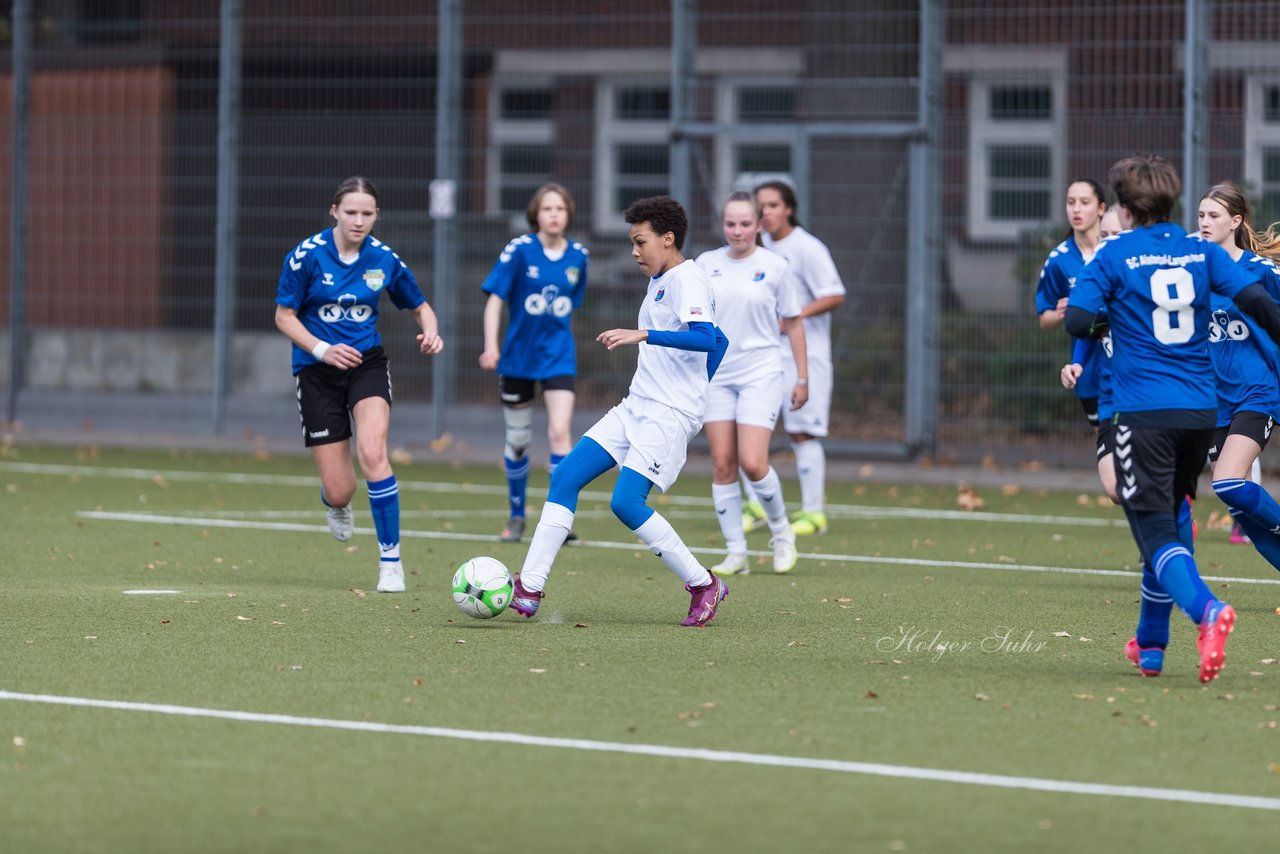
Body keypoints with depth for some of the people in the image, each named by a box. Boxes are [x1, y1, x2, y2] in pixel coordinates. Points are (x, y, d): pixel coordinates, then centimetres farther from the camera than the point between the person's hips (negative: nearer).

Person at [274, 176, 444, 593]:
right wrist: (321, 349, -20)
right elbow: (284, 316, -5)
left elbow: (420, 307, 11)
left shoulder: (384, 259, -4)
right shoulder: (307, 255, -11)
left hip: (367, 363, 1)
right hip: (317, 371, -1)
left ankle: (390, 558, -15)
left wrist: (430, 332, -12)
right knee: (339, 492, -2)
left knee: (371, 451, -28)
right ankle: (334, 503, 41)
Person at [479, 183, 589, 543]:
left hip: (558, 357, 1)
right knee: (517, 440, 10)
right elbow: (495, 299, -10)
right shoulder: (519, 250, -10)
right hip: (519, 355, -1)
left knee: (559, 431, -17)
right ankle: (516, 515, 29)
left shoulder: (577, 256, 0)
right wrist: (491, 345, -19)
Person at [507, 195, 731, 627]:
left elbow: (706, 338, -29)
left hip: (670, 414, -10)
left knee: (626, 502, -19)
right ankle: (530, 588, -1)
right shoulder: (658, 283, 18)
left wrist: (642, 334, -34)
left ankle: (704, 586, -5)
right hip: (636, 407, 10)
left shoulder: (687, 280, -11)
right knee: (565, 477, -1)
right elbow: (718, 341, 28)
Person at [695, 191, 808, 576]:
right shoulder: (707, 264, 4)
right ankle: (735, 553, 6)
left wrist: (802, 377, 4)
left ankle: (781, 532, 12)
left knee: (752, 463, -13)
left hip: (760, 373, -3)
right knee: (722, 465, 0)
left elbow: (793, 323, 5)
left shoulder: (773, 265, -2)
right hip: (715, 374, 3)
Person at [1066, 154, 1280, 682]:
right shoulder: (1200, 252, 8)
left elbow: (1077, 322, -10)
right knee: (1167, 519, 21)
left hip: (1144, 414, -5)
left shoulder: (1114, 256, -2)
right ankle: (1150, 645, 27)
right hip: (1200, 411, 5)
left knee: (1156, 530, -8)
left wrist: (1108, 319, 12)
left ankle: (1207, 611, -36)